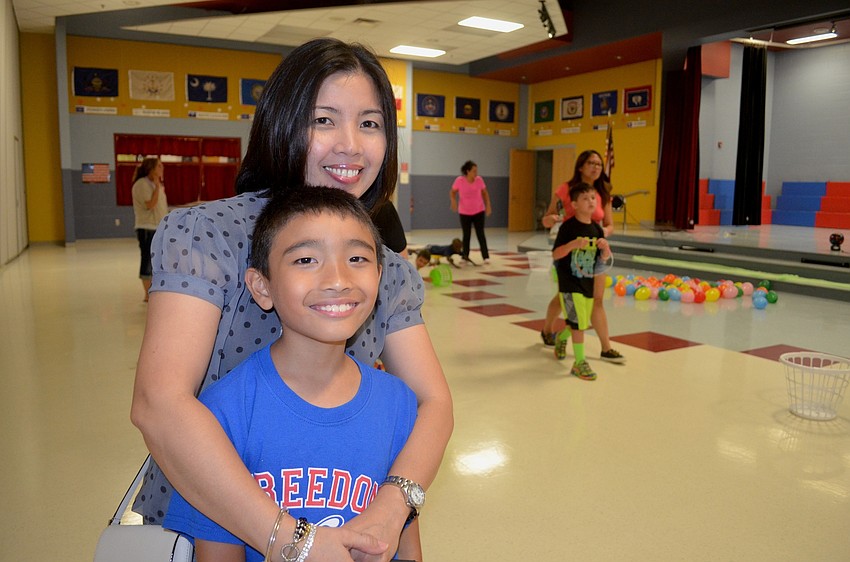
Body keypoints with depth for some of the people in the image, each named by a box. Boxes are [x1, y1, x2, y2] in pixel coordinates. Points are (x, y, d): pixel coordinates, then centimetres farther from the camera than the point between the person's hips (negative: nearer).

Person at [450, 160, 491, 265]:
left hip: (479, 211, 1)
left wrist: (488, 206, -3)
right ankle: (465, 257, 18)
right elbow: (452, 192, 1)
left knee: (480, 234, -2)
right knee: (466, 235, 6)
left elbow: (485, 193, 5)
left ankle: (486, 257, 1)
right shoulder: (459, 180, -13)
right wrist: (453, 201, -18)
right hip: (464, 212, -1)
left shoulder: (479, 179, -8)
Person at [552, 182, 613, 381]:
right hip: (569, 282, -6)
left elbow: (605, 257, 8)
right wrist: (573, 244, -30)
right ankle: (579, 362, 1)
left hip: (588, 283, 6)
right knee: (578, 322, -10)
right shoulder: (568, 227, -14)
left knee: (582, 322, 18)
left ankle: (561, 338, 48)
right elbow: (555, 254, -15)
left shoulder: (596, 229, 2)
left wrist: (605, 247, -14)